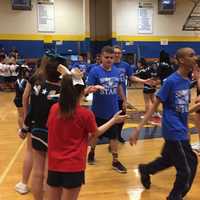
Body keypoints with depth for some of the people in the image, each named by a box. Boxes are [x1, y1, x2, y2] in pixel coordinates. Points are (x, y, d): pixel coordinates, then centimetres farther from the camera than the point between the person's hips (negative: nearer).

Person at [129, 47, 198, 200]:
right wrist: (138, 129, -18)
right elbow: (155, 106, -16)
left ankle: (145, 170, 50)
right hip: (174, 131, -8)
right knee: (187, 169, 0)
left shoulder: (187, 81, 5)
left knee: (169, 158, 25)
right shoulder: (171, 81, -18)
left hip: (181, 130, 8)